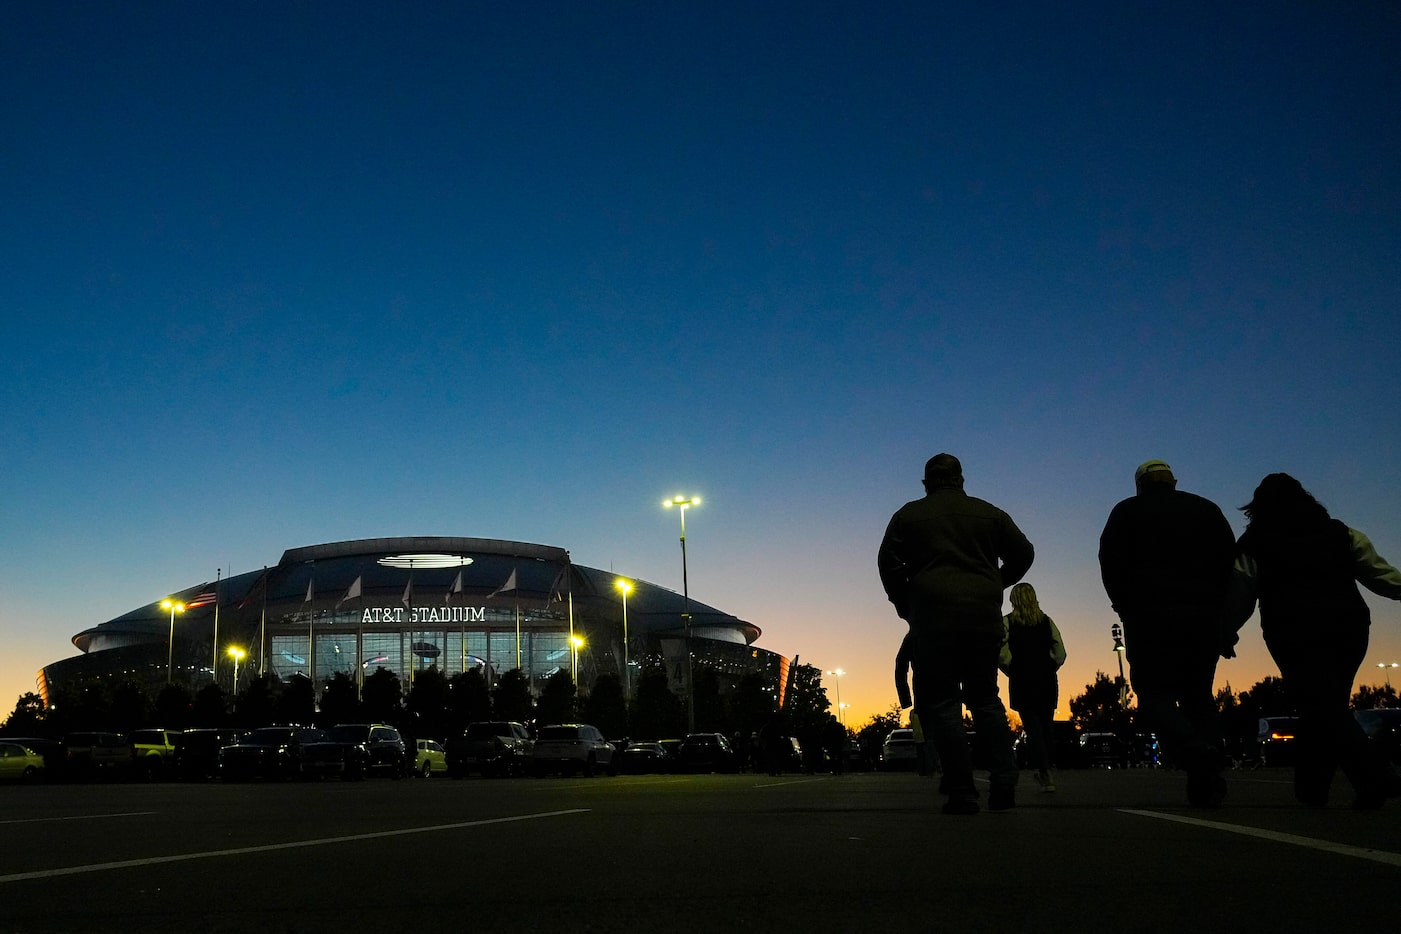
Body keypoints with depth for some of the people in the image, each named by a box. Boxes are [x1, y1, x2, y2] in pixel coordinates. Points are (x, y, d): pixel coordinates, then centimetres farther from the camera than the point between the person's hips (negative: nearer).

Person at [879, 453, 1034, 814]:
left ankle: (962, 792, -6)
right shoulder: (989, 513, 14)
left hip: (933, 617, -3)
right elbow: (1023, 554, 15)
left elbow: (887, 562, 2)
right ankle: (1003, 783, 1)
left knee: (940, 702, 1)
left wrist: (905, 607, 11)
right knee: (985, 698, 14)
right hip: (985, 617, 3)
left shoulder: (909, 515, 8)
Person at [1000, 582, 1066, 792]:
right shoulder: (1046, 621, 7)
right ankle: (1045, 774, 18)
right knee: (1046, 727, 11)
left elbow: (1003, 655, -11)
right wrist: (1049, 670, 14)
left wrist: (1010, 672, 4)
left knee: (1032, 727, -2)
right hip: (1047, 681, 3)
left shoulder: (1007, 622, -1)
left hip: (1021, 681, -3)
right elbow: (1060, 654, 1)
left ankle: (1045, 775, -13)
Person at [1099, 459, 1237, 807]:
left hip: (1151, 618, -3)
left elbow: (1111, 562, -1)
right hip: (1206, 618, 4)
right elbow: (1230, 561, 13)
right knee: (1198, 695, 10)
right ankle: (1208, 784, 1)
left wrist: (1127, 608, 8)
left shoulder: (1127, 511, 8)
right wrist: (1222, 616, 15)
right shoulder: (1207, 509, 17)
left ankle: (1195, 751, -27)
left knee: (1155, 694, 0)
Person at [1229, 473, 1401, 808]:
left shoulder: (1254, 544, 4)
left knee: (1321, 708, -7)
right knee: (1328, 708, 11)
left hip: (1295, 633, -4)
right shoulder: (1339, 533, 14)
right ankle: (1311, 789, 13)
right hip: (1348, 627, 4)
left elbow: (1238, 599, 1)